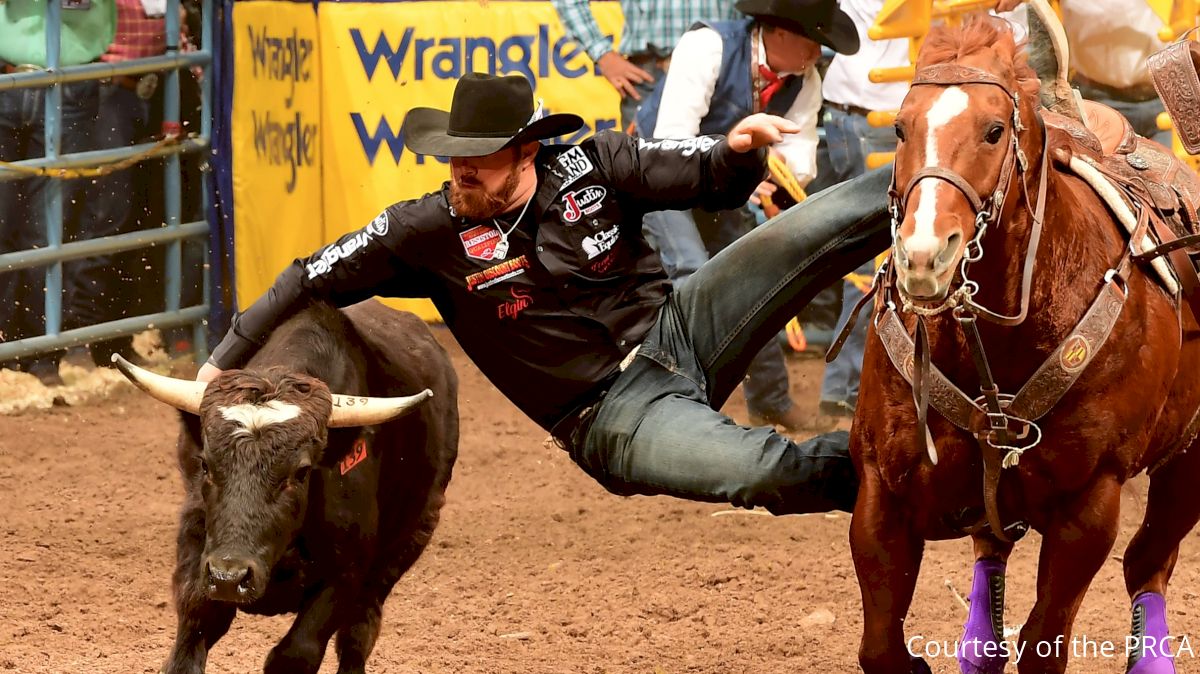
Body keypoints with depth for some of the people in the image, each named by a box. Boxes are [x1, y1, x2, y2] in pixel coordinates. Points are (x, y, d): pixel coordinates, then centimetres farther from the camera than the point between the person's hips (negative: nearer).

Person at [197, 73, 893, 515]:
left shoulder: (593, 166, -4)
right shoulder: (430, 231, -8)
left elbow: (709, 178, 0)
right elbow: (315, 279, 1)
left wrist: (742, 148, -23)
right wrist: (227, 359, -1)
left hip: (679, 329, 3)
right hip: (614, 417, -3)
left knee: (804, 237, -16)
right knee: (765, 470, -29)